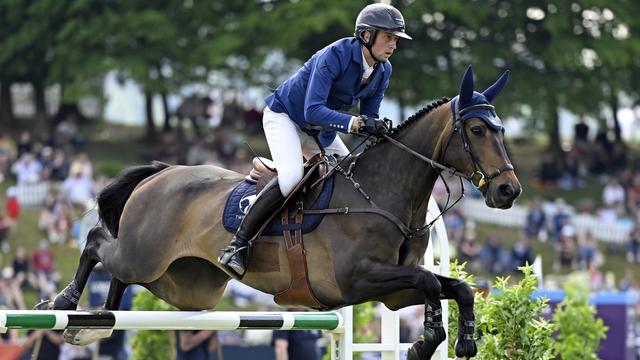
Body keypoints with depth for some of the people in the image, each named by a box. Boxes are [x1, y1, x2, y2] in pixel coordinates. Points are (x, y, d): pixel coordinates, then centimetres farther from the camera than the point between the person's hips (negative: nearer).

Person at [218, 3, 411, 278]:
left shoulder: (383, 70, -7)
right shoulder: (335, 56, -31)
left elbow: (369, 118, 1)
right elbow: (313, 111, -40)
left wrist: (379, 131, -20)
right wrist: (356, 122, -51)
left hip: (322, 131, 9)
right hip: (284, 116, -9)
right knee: (291, 177, -30)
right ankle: (237, 245, -27)